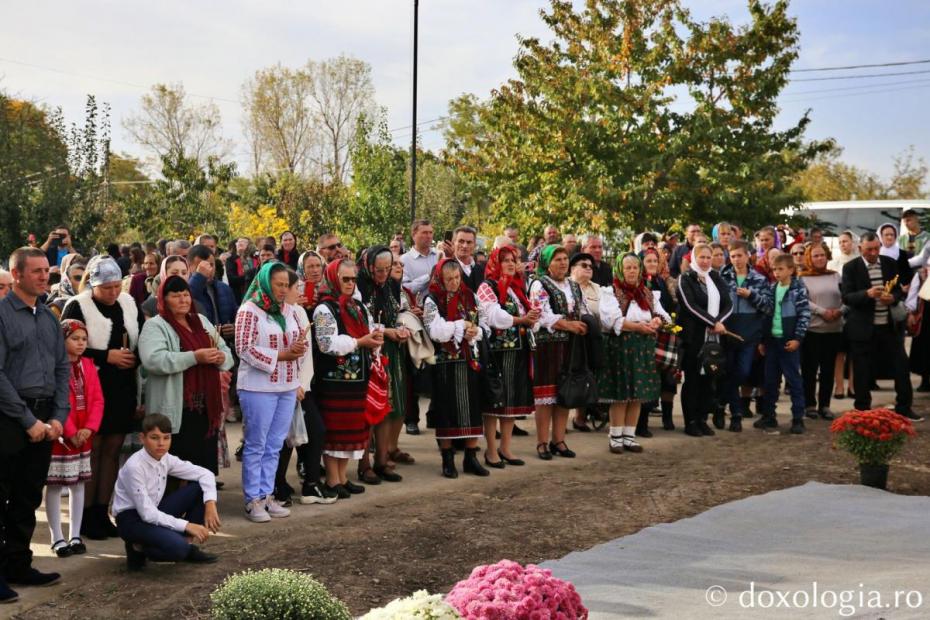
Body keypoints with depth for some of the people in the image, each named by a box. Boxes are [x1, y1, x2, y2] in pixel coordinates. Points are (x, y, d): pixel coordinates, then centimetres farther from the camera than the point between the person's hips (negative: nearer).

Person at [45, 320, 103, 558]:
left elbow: (97, 400, 7)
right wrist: (70, 433, -16)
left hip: (83, 436, 6)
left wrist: (88, 428, -7)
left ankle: (75, 536, 17)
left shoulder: (88, 365, 9)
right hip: (60, 436, -6)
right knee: (55, 486, 1)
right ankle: (57, 538, 6)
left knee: (78, 484, 10)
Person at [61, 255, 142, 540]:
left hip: (122, 388, 5)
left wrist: (133, 358, -5)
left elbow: (140, 341, 16)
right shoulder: (77, 307, -7)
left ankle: (101, 513, 16)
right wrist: (107, 356, -15)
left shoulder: (128, 303, 8)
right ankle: (86, 516, 7)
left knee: (112, 450, 8)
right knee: (92, 450, 0)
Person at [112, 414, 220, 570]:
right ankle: (138, 549, -2)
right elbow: (147, 513, -25)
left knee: (200, 487, -4)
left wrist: (210, 504, -16)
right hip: (132, 519, -7)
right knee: (177, 547, -33)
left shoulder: (166, 459, -4)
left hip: (154, 513, 7)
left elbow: (205, 474, 1)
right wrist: (186, 525, -25)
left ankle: (187, 545, 4)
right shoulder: (134, 466, -24)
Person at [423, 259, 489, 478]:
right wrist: (462, 325, -7)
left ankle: (471, 458, 13)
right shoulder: (432, 301, -5)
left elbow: (479, 326, 14)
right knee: (447, 411, 1)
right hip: (445, 363, -4)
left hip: (469, 360, 4)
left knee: (472, 409, 4)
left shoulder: (468, 297, 10)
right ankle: (448, 460, 11)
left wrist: (473, 333, -8)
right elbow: (436, 332, -16)